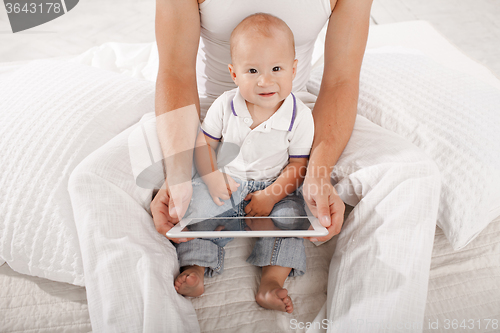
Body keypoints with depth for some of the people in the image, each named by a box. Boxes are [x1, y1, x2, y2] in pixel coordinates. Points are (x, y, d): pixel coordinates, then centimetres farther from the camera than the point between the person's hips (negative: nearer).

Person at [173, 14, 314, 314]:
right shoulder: (225, 106, -9)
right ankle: (195, 269, -14)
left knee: (289, 214, -23)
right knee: (201, 208, -19)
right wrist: (212, 177, -13)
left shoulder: (300, 116, -14)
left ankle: (272, 283, -25)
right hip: (225, 183, 1)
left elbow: (299, 166, -8)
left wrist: (271, 195, -19)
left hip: (274, 188, -1)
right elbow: (204, 143, 2)